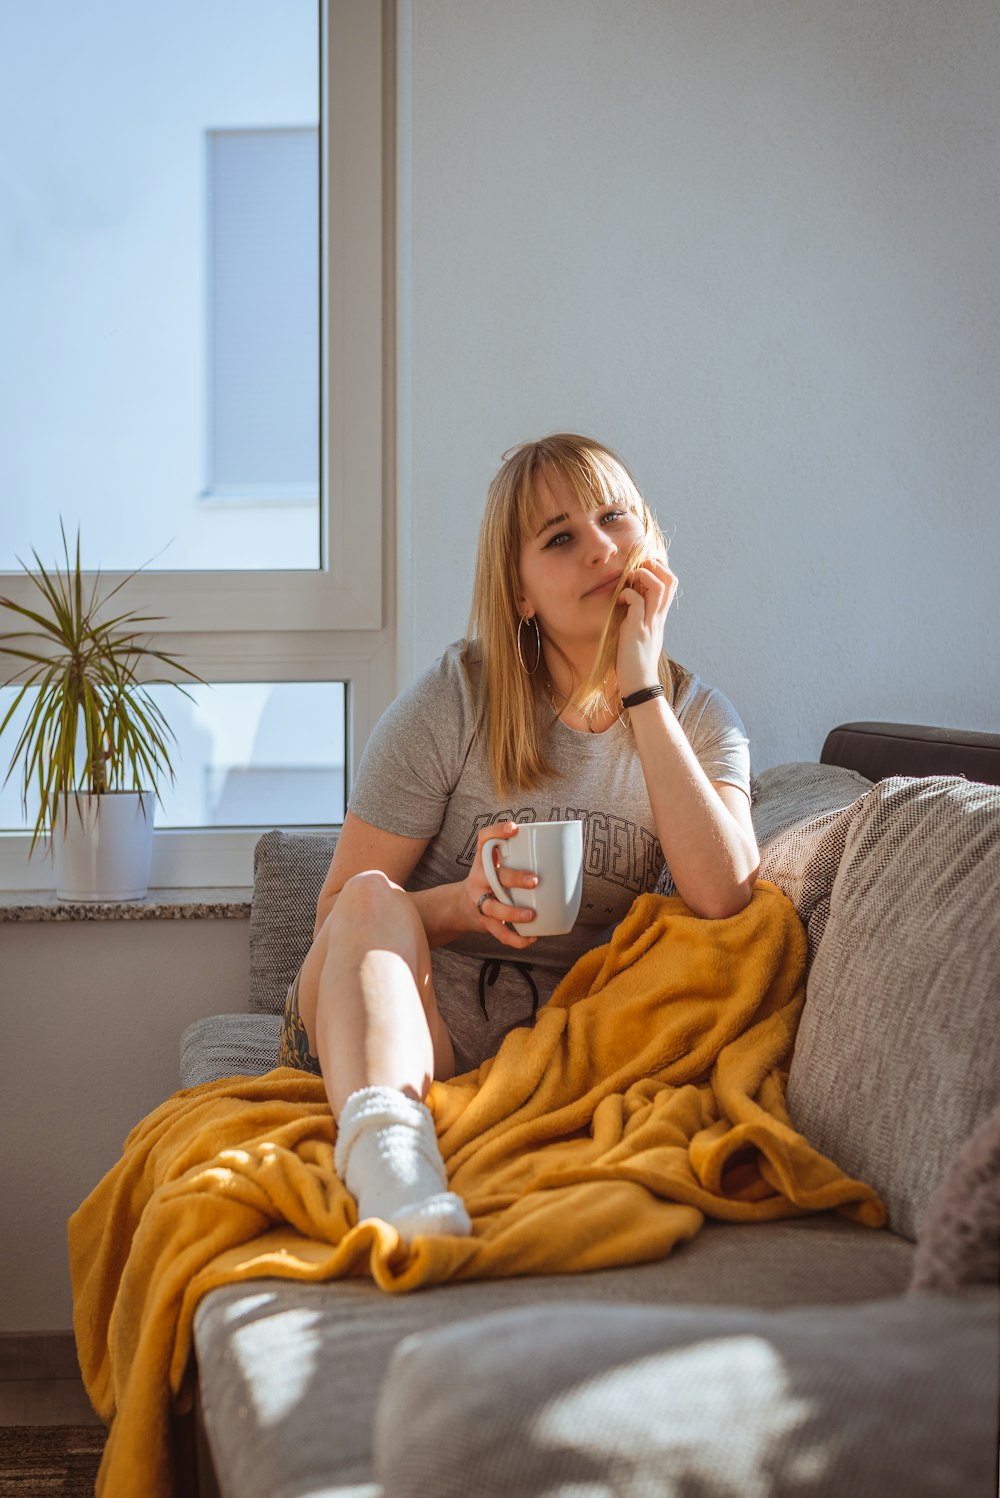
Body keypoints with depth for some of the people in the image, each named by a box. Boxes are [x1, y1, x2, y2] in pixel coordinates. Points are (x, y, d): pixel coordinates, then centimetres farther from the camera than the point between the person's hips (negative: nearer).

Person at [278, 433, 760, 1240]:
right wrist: (462, 906, -24)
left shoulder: (700, 718, 4)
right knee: (374, 900, -32)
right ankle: (386, 1154, -61)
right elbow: (341, 910, -2)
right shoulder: (455, 700, -3)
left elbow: (723, 896, -16)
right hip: (405, 1023, -1)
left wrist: (641, 692, -15)